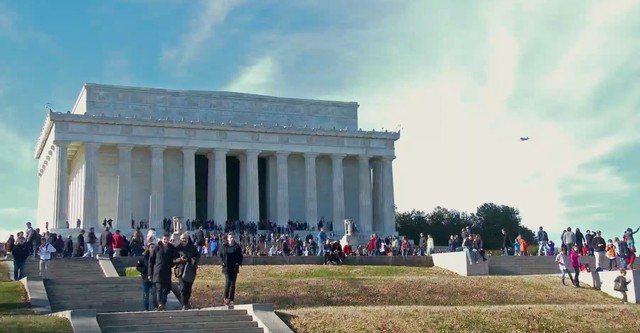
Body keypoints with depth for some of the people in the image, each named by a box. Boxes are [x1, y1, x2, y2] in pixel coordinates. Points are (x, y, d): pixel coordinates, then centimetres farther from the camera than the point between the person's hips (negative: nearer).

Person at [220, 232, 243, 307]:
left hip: (234, 267, 1)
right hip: (226, 267, -1)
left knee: (232, 284, 3)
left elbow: (240, 256, 9)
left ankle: (231, 300, 9)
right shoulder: (223, 246, 4)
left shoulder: (237, 247, 4)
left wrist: (239, 263, -5)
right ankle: (226, 298, 0)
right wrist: (222, 262, -6)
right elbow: (221, 255, 9)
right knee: (228, 281, -15)